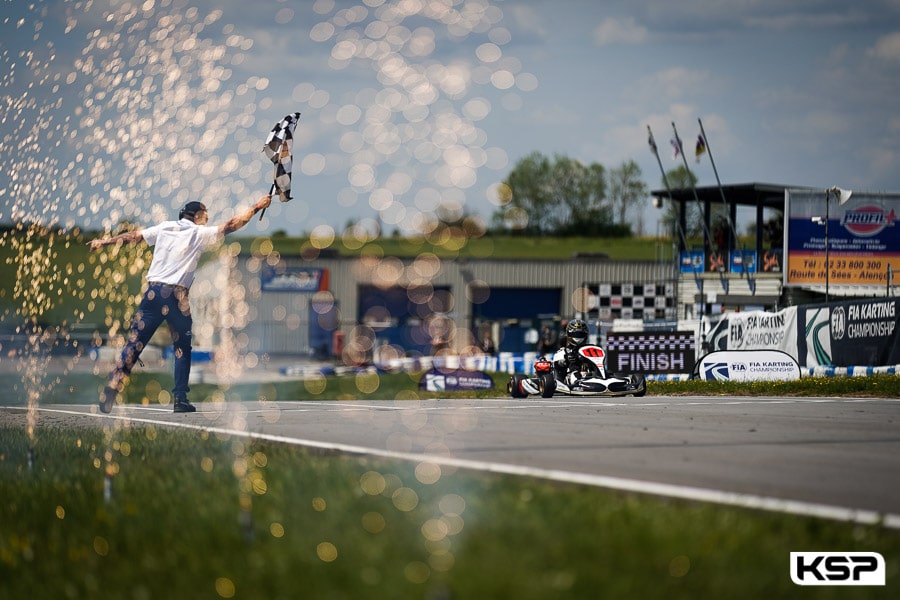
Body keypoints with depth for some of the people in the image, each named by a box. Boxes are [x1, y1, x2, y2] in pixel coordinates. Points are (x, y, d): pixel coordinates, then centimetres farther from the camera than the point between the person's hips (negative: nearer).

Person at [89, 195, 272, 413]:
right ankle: (180, 398, 4)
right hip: (177, 295, -2)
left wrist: (104, 242, 25)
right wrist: (257, 207, 13)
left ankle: (110, 393, -11)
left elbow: (133, 236, 17)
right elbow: (231, 225, 6)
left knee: (134, 344, 0)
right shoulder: (199, 234, 6)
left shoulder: (163, 228, 15)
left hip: (153, 291, 3)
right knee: (182, 348, 13)